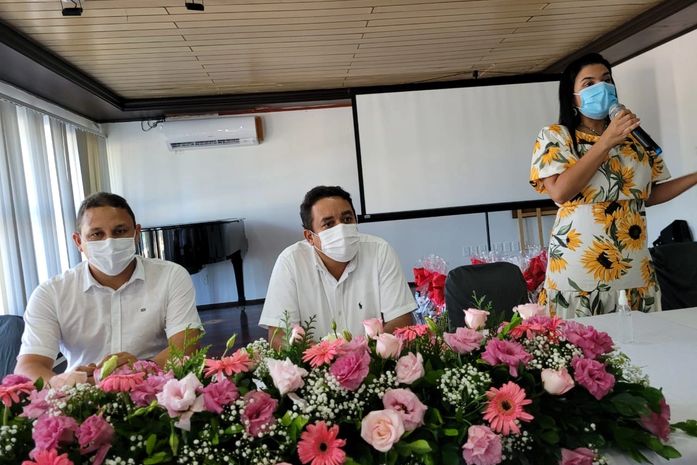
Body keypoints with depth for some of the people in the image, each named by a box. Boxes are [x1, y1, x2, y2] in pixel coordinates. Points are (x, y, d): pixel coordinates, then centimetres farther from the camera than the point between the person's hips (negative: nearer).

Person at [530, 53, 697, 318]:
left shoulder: (633, 138, 12)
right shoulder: (555, 136, -2)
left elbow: (648, 195, 17)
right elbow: (560, 192, -17)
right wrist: (606, 142, -16)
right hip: (580, 270, -4)